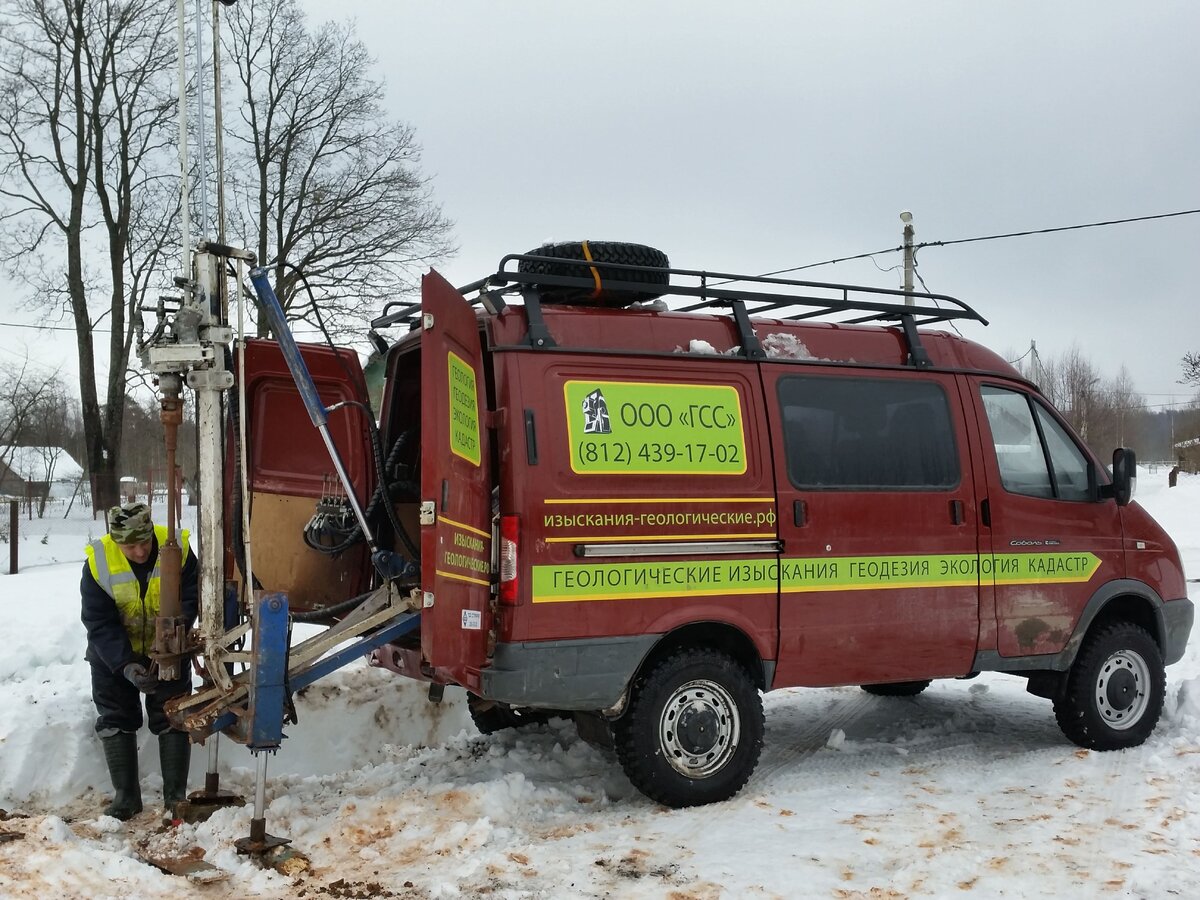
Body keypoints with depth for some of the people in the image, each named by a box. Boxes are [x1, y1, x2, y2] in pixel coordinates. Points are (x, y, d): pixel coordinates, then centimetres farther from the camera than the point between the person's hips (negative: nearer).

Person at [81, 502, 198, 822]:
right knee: (115, 721, 5)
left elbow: (191, 597, -14)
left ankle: (175, 797, 12)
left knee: (172, 720, 3)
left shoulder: (177, 548, -23)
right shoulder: (98, 561, -24)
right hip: (113, 655, 0)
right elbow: (99, 623, -23)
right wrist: (125, 665, -33)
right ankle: (126, 797, 16)